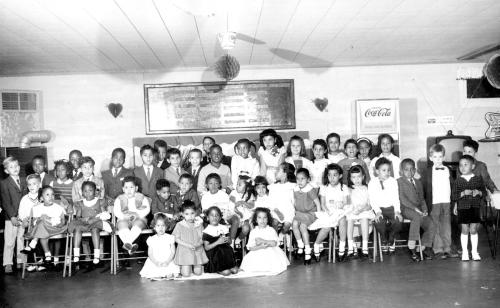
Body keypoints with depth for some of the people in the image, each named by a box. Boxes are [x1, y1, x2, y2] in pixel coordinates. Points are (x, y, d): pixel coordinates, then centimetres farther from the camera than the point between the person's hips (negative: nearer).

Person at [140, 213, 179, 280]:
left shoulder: (170, 238, 4)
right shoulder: (151, 239, 7)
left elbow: (173, 252, 2)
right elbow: (150, 254, 3)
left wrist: (167, 262, -13)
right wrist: (156, 262, -14)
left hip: (168, 262, -1)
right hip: (154, 263, 1)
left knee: (170, 275, -26)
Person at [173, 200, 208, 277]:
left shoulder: (199, 225, 1)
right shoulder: (179, 225, -6)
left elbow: (201, 238, 3)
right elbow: (177, 239, -5)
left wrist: (198, 244, -21)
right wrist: (188, 245, -17)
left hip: (197, 251, 3)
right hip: (184, 251, -2)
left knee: (198, 272, 0)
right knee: (186, 274, -8)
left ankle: (193, 266, 32)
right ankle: (181, 267, 25)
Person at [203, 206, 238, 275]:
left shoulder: (224, 228, 7)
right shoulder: (207, 231, -8)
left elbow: (230, 241, 14)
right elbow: (206, 247, -12)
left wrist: (227, 240, -11)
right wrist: (217, 242, -22)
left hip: (226, 253, 5)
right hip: (214, 255, -5)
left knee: (235, 270, -7)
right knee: (226, 272, -17)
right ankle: (217, 270, 13)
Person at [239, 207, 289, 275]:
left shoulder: (271, 230, 5)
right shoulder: (253, 232, 6)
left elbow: (274, 243, -8)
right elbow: (250, 247, -1)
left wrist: (263, 241, -15)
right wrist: (260, 247, -18)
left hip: (271, 252, -1)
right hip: (257, 253, 1)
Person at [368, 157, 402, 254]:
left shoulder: (393, 181, 9)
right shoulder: (372, 183, 2)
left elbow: (396, 198, 6)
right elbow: (372, 200, -5)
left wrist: (397, 211, -10)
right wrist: (377, 212, -20)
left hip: (391, 207, 2)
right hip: (378, 208, -2)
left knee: (398, 220, -28)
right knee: (379, 222, -33)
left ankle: (391, 239, 5)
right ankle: (384, 240, 0)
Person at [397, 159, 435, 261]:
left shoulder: (418, 182, 24)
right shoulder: (399, 182, 4)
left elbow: (422, 198, 20)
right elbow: (402, 198, -8)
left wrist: (424, 209, 0)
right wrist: (415, 208, -17)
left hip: (419, 210, 6)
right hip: (406, 209, -6)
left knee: (431, 225, -15)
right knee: (417, 216, -36)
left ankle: (424, 248, 4)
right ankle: (411, 248, -31)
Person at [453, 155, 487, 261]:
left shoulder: (478, 179, 3)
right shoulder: (458, 181, 0)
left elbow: (484, 192, 6)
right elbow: (454, 195, -4)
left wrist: (478, 192, -15)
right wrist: (463, 193, -20)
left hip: (475, 208, 1)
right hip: (462, 208, -1)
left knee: (473, 230, 4)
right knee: (465, 230, 3)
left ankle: (474, 251, 17)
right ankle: (464, 252, 14)